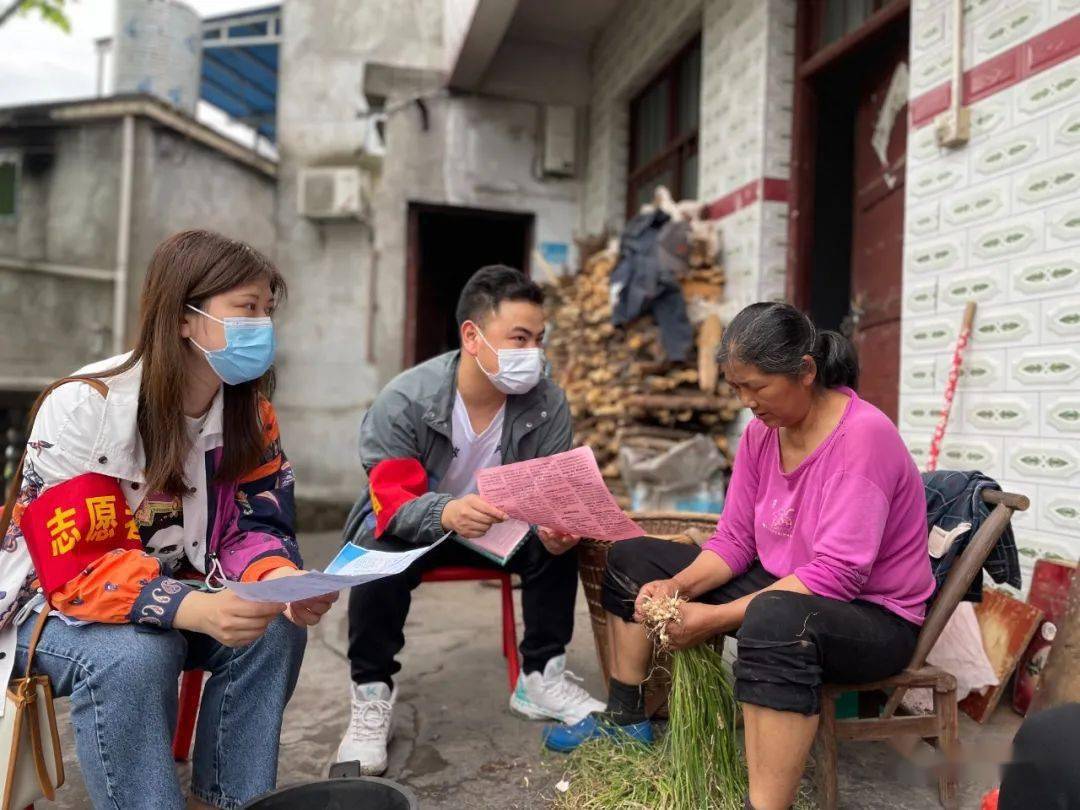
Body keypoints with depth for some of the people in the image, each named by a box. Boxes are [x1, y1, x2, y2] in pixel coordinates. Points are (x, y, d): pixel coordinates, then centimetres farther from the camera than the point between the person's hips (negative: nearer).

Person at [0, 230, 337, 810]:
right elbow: (73, 569, -29)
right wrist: (197, 610, -45)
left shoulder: (251, 411, -8)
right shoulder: (83, 408, -25)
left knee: (277, 628, -20)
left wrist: (283, 580, -32)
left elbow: (255, 525, -8)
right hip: (52, 606, -5)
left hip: (176, 598, 5)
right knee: (133, 655, -35)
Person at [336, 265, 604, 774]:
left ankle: (542, 677, -2)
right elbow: (391, 500, -29)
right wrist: (446, 513, -52)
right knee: (382, 555, -35)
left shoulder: (548, 403, -16)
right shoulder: (404, 401, -25)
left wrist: (555, 526, -38)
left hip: (495, 524, 3)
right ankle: (371, 696, -14)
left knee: (558, 541, -22)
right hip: (408, 524, -3)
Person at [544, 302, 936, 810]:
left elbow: (837, 573, -30)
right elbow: (733, 540, 1)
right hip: (781, 591, 8)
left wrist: (717, 618, -30)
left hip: (871, 614, -8)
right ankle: (625, 718, 18)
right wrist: (679, 586, -18)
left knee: (775, 619, -45)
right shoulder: (761, 432, -2)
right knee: (631, 561, 9)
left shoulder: (862, 435, -24)